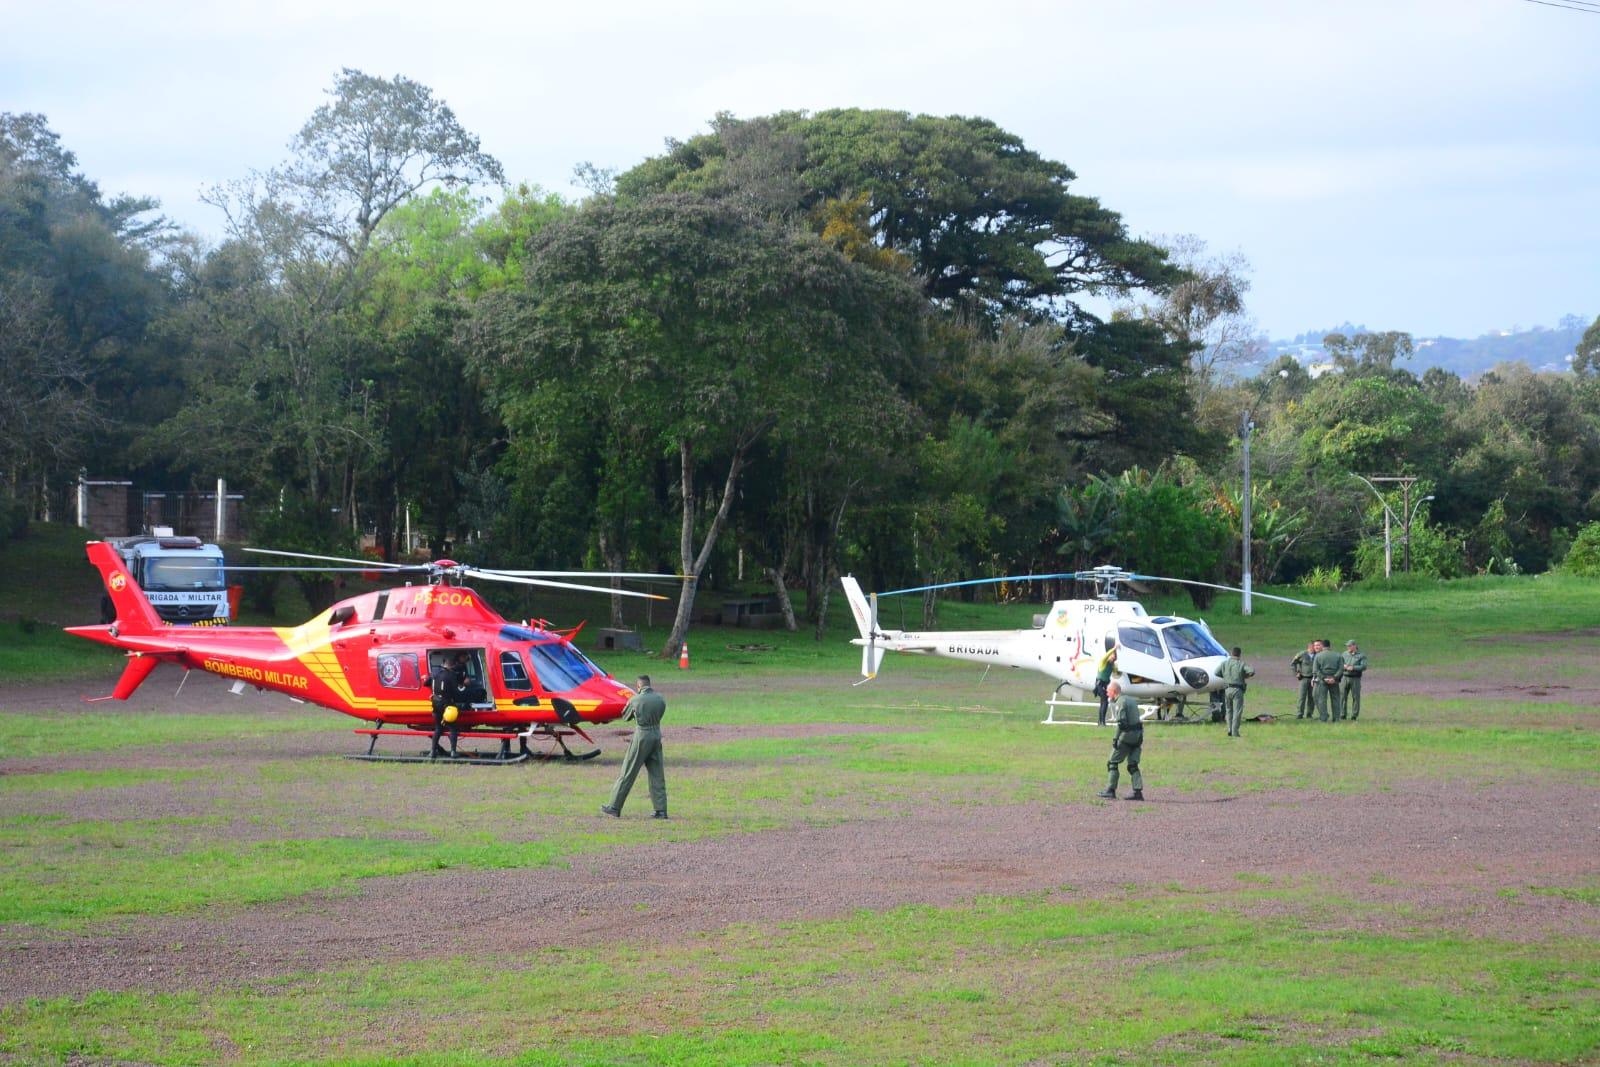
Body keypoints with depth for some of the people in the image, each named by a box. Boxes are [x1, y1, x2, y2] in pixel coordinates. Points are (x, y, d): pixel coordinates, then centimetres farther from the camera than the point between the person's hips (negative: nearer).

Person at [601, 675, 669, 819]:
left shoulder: (636, 700, -10)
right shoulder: (660, 699, 1)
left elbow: (625, 716, 6)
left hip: (641, 738, -4)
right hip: (656, 736, 4)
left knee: (628, 773, 2)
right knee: (657, 775, 8)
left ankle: (614, 807, 7)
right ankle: (661, 810, 5)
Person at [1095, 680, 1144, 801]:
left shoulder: (1120, 702, -12)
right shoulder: (1131, 700, 17)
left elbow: (1121, 723, -21)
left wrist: (1115, 739, -19)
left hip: (1127, 735, -9)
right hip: (1138, 735, 9)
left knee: (1112, 763, 1)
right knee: (1133, 765, 8)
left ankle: (1110, 790, 0)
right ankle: (1138, 792, -1)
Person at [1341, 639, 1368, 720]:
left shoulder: (1361, 655, 1)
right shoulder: (1345, 654, 13)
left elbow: (1364, 667, -8)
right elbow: (1339, 665, 13)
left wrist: (1353, 667, -18)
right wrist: (1343, 666, -10)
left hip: (1355, 678, -3)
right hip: (1345, 677, 3)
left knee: (1355, 697, -1)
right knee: (1342, 696, -2)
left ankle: (1354, 716, 6)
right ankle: (1343, 714, 4)